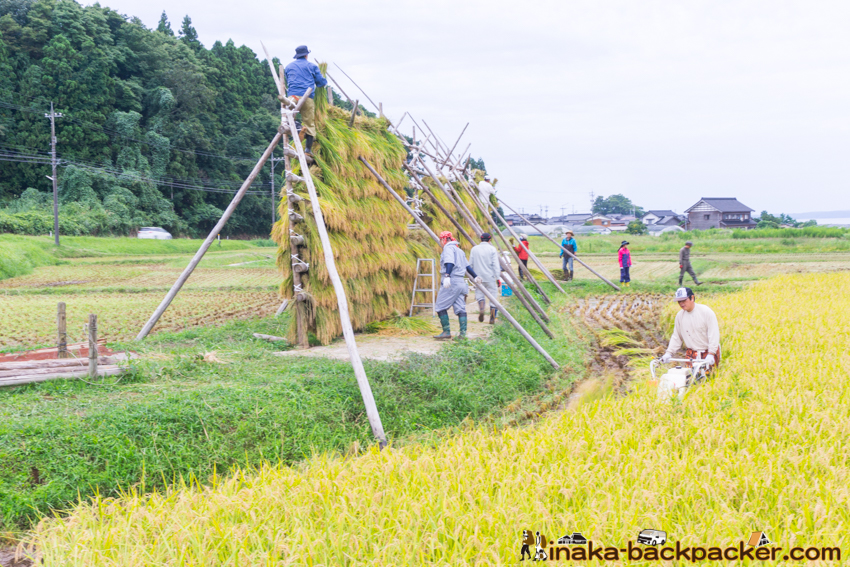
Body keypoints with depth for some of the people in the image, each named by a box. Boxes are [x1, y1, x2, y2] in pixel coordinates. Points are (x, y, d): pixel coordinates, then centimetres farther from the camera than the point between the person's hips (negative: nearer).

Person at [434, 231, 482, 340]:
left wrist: (447, 276, -33)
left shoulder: (448, 248, -3)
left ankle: (446, 332, -7)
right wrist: (475, 277, 39)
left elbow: (450, 263, -21)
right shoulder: (459, 250, 23)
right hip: (461, 282, 9)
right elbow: (467, 265, 29)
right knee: (460, 308, 4)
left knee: (440, 307, -4)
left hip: (451, 282, -9)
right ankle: (463, 333, -3)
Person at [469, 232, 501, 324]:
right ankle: (492, 318, 1)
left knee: (479, 293, 12)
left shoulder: (474, 249, 6)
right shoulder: (492, 249, -2)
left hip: (478, 277, 2)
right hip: (490, 277, -2)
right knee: (493, 294, 6)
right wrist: (498, 278, -6)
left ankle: (481, 308, -19)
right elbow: (495, 265, -8)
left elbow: (470, 264, 8)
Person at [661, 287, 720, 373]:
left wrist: (711, 354, -21)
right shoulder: (680, 316, 5)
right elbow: (676, 337, 12)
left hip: (708, 353, -4)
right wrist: (669, 353, 0)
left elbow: (714, 334, -13)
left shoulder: (706, 311, -9)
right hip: (691, 354, 4)